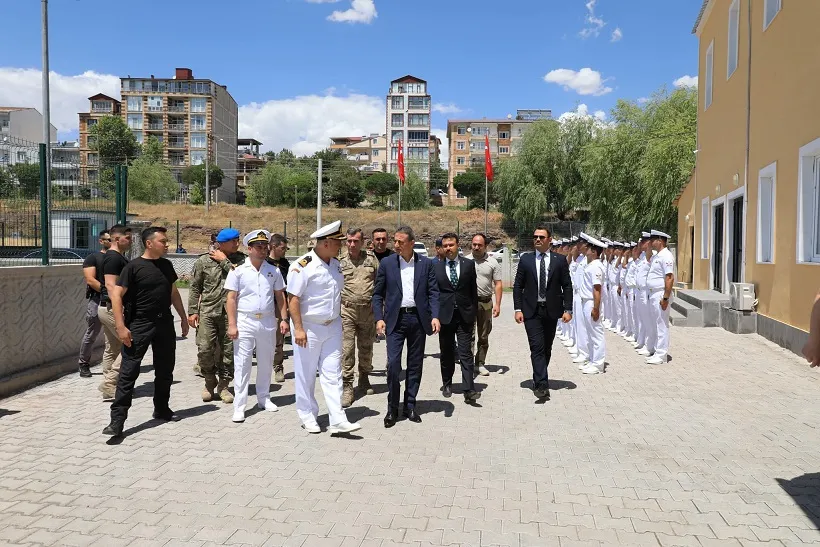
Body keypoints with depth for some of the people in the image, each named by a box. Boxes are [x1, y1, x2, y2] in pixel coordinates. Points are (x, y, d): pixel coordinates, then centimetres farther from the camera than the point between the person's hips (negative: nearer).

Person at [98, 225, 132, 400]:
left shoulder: (118, 257, 17)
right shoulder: (113, 258, -14)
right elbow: (111, 285, -22)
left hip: (108, 309, 11)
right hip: (113, 308, -11)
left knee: (112, 349, 12)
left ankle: (109, 388, 19)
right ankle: (109, 384, -4)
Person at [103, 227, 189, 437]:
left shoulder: (166, 265, 9)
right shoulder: (133, 267, -9)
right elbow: (116, 295, -12)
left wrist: (183, 317, 18)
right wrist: (121, 326, -19)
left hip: (165, 323, 6)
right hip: (139, 325, -6)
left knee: (165, 370, 14)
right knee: (128, 372, -6)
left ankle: (162, 410, 30)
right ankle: (117, 420, -2)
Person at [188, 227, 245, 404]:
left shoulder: (240, 260, 5)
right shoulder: (203, 261, 3)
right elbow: (194, 287, 6)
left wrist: (225, 261, -10)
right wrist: (192, 311, 2)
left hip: (230, 312, 1)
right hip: (207, 312, -1)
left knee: (228, 351, 5)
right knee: (204, 350, -4)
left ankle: (223, 386, 21)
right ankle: (210, 383, 19)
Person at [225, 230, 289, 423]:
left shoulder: (273, 271, 7)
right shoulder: (238, 271, -3)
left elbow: (280, 296, 12)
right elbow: (231, 299, -4)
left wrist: (283, 319, 4)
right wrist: (232, 324, -10)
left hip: (268, 321, 4)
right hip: (245, 321, -3)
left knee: (266, 362, 13)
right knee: (242, 364, -2)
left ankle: (264, 398, 29)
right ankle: (239, 406, 3)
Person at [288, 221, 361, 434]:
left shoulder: (335, 264, 8)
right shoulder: (303, 266, -15)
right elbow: (293, 298, -17)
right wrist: (298, 328, -21)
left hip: (333, 327, 6)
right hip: (309, 328, -6)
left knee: (332, 374, 5)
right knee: (306, 375, 7)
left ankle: (337, 421, 6)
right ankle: (307, 416, 22)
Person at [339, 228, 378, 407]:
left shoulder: (371, 259, 5)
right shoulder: (340, 262, 2)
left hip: (368, 310, 2)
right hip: (347, 310, -2)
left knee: (366, 348, 13)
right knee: (346, 349, -5)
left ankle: (364, 379, 33)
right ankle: (347, 387, 0)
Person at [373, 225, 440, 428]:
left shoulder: (426, 264, 4)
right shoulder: (386, 264, 2)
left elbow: (433, 292, 3)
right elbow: (378, 294, 4)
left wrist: (434, 316, -9)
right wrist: (379, 318, -6)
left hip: (418, 318, 1)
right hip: (395, 319, -1)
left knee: (415, 365, 8)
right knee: (393, 363, -8)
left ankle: (410, 406, 21)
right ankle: (392, 409, 6)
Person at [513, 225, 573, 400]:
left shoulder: (560, 260, 3)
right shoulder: (525, 259, 3)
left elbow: (567, 286, 3)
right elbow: (518, 286, 3)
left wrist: (567, 309, -5)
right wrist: (518, 309, -4)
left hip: (551, 310, 1)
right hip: (531, 311, -1)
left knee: (547, 348, 11)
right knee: (537, 347, -11)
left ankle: (539, 379, 27)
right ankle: (542, 384, -13)